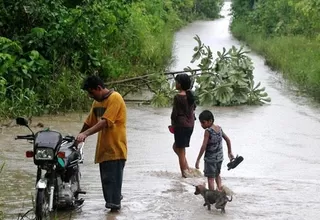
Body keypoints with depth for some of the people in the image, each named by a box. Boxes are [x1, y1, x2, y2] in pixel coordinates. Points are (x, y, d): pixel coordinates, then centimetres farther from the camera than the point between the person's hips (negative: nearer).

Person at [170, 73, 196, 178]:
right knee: (176, 147, 22)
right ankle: (187, 168, 14)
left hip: (181, 125, -8)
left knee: (181, 151, 2)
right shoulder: (191, 95, 6)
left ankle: (184, 173, 5)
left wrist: (173, 124, 1)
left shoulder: (178, 97, -16)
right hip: (190, 125, 8)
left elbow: (174, 113, -14)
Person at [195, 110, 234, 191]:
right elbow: (228, 140, 10)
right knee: (217, 175, 26)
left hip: (210, 158, -7)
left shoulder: (208, 131, -19)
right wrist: (230, 152, 21)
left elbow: (204, 147, -21)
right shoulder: (219, 128, 1)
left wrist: (198, 160, -17)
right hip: (219, 157, 7)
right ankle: (220, 188, 19)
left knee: (210, 178, -1)